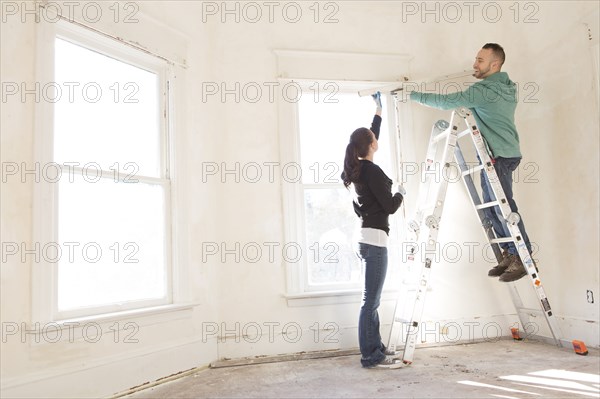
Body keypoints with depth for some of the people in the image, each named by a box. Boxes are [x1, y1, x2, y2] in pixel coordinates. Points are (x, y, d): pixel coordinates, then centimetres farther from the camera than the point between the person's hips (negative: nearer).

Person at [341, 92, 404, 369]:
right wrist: (400, 194, 9)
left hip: (366, 237, 10)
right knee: (371, 300, -6)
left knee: (371, 299, 15)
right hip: (374, 237, -10)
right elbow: (389, 206, -12)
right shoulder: (372, 171, -14)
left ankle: (376, 347, 24)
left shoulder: (357, 167, 12)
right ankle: (371, 357, 0)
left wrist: (379, 111, 38)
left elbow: (370, 136, 29)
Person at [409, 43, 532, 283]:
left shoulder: (485, 91, -16)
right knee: (491, 208, 11)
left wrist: (413, 95, -13)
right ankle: (509, 255, 17)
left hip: (500, 155, -10)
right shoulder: (507, 87, 15)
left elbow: (447, 102, -20)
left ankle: (523, 257, 0)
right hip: (493, 155, 10)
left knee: (503, 207, -7)